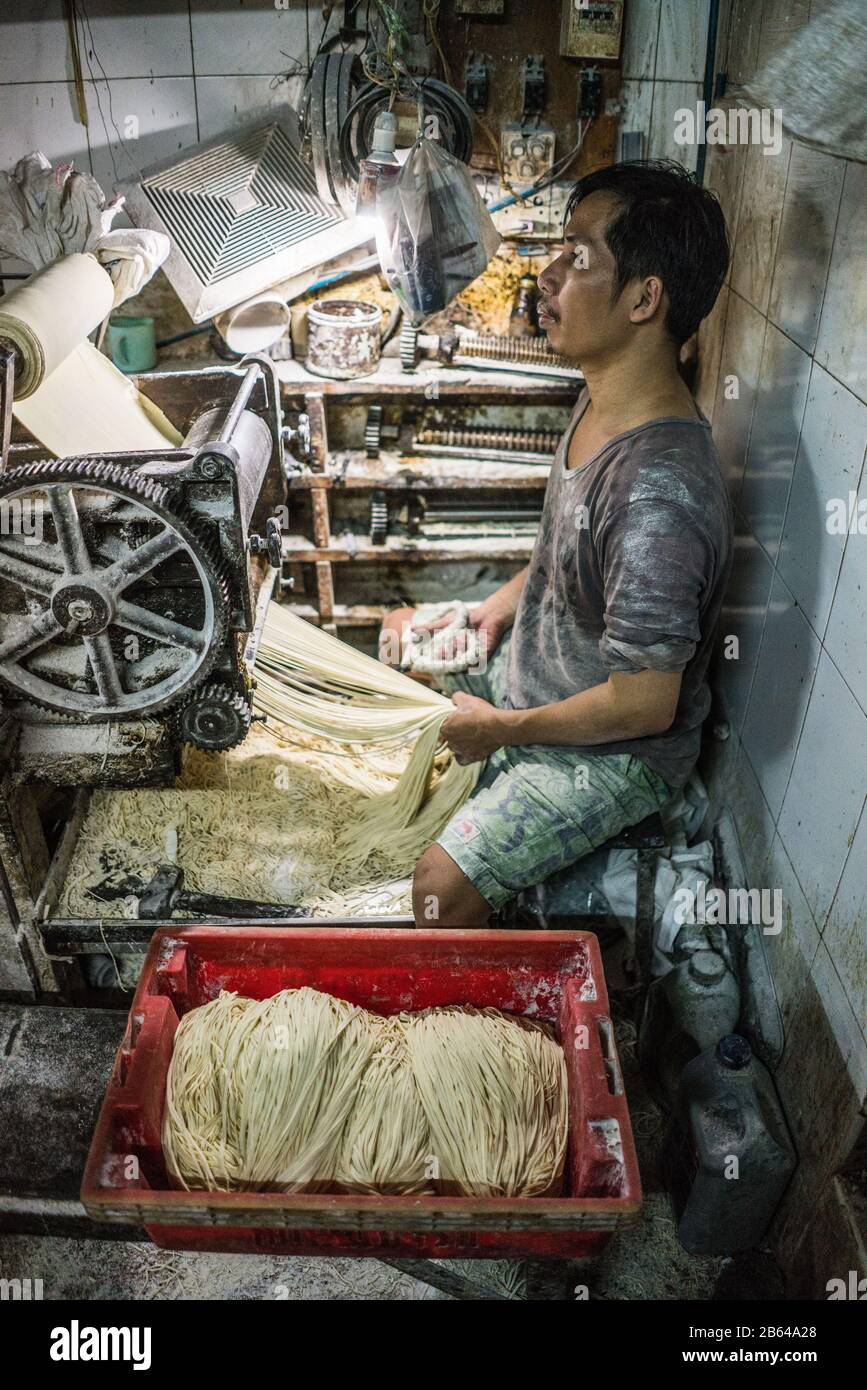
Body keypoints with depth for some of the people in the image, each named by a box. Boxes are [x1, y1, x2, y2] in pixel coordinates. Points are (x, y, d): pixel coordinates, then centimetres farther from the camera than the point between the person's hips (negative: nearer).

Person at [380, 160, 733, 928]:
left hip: (615, 749, -9)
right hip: (537, 665, 9)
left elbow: (643, 706, -30)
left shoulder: (660, 494, -36)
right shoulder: (602, 402, -6)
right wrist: (500, 605, 2)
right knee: (402, 632, 22)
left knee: (442, 889, -20)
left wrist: (502, 728, -18)